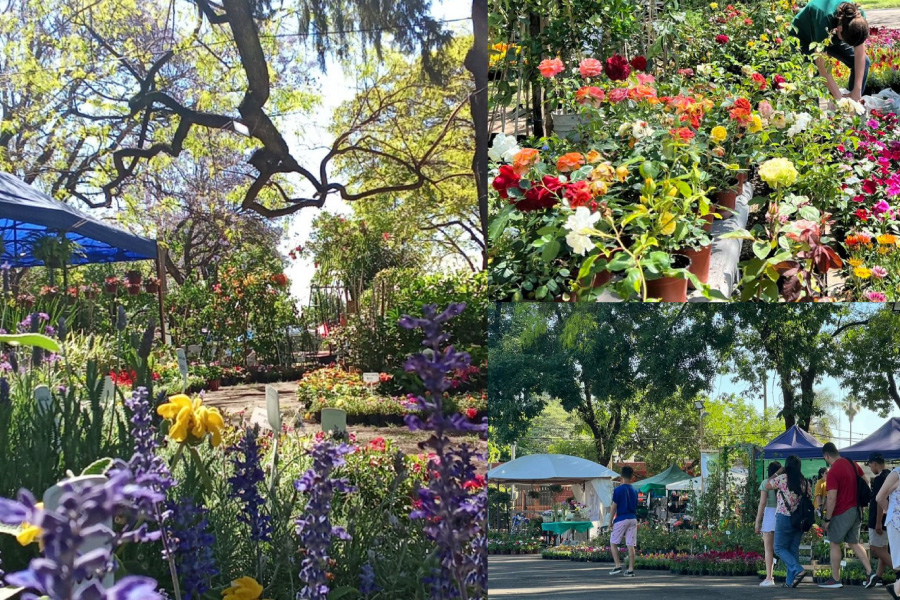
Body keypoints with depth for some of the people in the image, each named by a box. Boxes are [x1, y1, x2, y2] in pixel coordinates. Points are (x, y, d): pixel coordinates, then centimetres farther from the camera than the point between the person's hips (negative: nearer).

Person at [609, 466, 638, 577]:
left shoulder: (618, 490, -8)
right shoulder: (634, 491, 9)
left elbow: (614, 507, -8)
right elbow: (635, 506, 14)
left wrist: (611, 521, -1)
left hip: (621, 519, -5)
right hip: (633, 519, 5)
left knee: (613, 543, 7)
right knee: (630, 545, 3)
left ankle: (618, 566, -2)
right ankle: (630, 570, 1)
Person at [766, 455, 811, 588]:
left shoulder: (782, 478, -10)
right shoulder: (804, 481, 4)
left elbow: (767, 485, 5)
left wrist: (778, 472, 11)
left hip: (784, 517, -5)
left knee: (780, 548, 4)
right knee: (793, 549, 10)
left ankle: (798, 570, -16)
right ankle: (791, 581, 8)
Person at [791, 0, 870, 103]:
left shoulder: (858, 18, -30)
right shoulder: (823, 21, -43)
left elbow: (860, 56, -22)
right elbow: (822, 66, -38)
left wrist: (857, 90, -26)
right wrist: (838, 98, -35)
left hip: (832, 36, 5)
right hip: (804, 38, -5)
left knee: (864, 62, -10)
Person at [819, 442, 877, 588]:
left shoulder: (833, 471, -20)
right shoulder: (852, 464, 5)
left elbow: (832, 498, -23)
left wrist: (827, 519, -15)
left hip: (841, 513, -8)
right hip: (855, 509, 8)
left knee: (834, 544, 5)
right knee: (854, 543, 16)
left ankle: (835, 580, 9)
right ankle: (870, 572, 5)